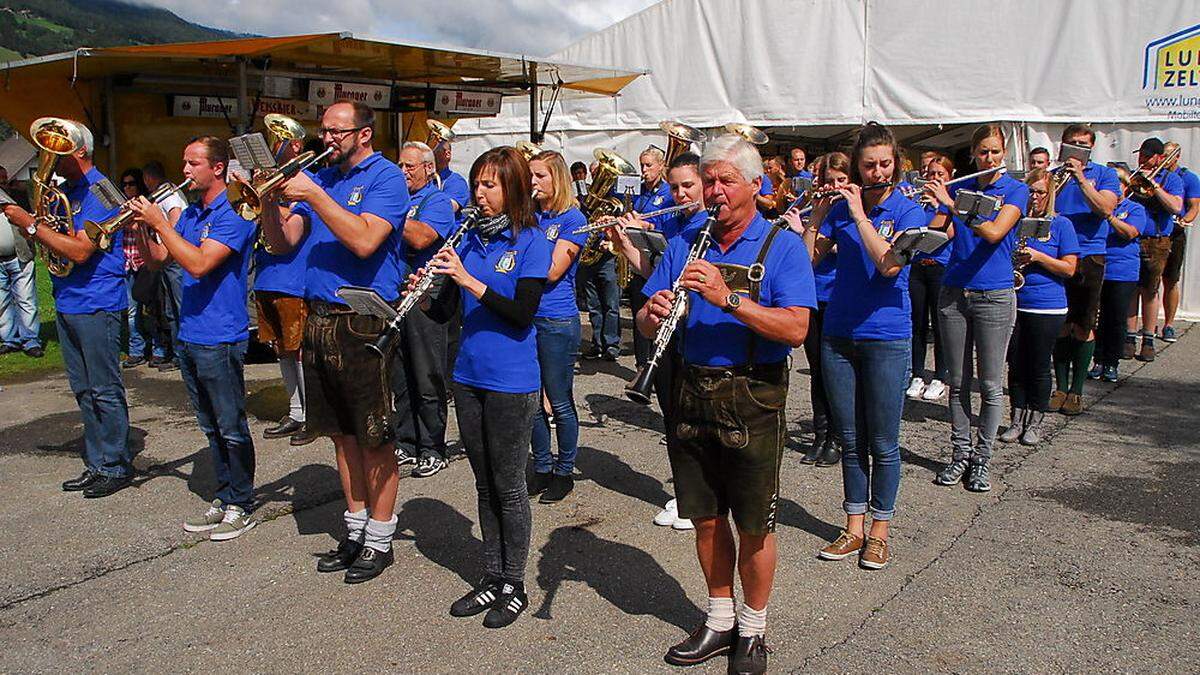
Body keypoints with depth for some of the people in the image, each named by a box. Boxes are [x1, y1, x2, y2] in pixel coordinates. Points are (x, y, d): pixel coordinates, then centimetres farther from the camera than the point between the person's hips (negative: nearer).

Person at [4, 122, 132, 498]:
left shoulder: (99, 192, -12)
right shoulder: (64, 193, 16)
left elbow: (80, 251, -21)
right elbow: (47, 241, 16)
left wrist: (30, 224, -18)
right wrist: (27, 225, -2)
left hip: (96, 306, -9)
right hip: (67, 305, 9)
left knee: (105, 390, -2)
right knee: (84, 391, 13)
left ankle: (116, 467, 7)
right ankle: (96, 464, 21)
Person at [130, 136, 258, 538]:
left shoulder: (232, 214, -12)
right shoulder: (190, 214, 14)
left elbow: (199, 264, -23)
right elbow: (156, 259, 16)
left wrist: (159, 223, -18)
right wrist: (139, 227, -1)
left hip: (221, 340, -9)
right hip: (189, 336, 9)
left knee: (232, 429, 1)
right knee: (211, 428, 15)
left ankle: (242, 507, 11)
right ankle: (224, 499, 26)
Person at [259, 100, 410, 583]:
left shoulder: (386, 178, -6)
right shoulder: (321, 177, 14)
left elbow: (365, 241, -22)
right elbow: (283, 242, 10)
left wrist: (313, 195, -19)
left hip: (364, 322, -7)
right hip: (319, 319, 7)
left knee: (375, 437, 2)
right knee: (342, 433, 15)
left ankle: (380, 539, 14)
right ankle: (355, 529, 28)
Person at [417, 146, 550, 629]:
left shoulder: (531, 241, -8)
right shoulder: (471, 238, 9)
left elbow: (523, 312, -19)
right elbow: (445, 312, 8)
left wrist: (469, 280, -24)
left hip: (511, 381, -6)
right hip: (468, 375, 6)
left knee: (508, 485, 4)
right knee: (485, 484, 15)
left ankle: (514, 585, 19)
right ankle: (491, 579, 28)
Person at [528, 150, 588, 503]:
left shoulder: (573, 218, -8)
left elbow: (552, 271, -17)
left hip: (557, 322, -6)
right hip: (524, 318, 6)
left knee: (560, 404, 5)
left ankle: (565, 472, 20)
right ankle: (542, 468, 27)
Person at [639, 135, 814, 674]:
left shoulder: (783, 246, -6)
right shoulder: (684, 244, 8)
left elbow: (796, 329, -19)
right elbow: (647, 323, 5)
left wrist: (729, 298, -29)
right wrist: (654, 312, -19)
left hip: (753, 401, -4)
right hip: (692, 395, 4)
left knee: (753, 527, 7)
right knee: (706, 518, 15)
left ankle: (752, 631, 28)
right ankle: (719, 620, 34)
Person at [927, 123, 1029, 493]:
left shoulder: (1015, 190, -2)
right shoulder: (957, 188, 8)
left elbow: (994, 232, -20)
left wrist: (952, 203, -25)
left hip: (994, 296, -3)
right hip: (953, 294, 3)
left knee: (991, 385, 2)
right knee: (958, 381, 9)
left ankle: (982, 458, 14)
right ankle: (960, 452, 20)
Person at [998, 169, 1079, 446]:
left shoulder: (1061, 224, -1)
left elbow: (1069, 268, -5)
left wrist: (1037, 257, -17)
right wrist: (1012, 260, -7)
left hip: (1047, 308, -3)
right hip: (1012, 305, 3)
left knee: (1038, 368, 4)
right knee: (1016, 366, 8)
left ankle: (1035, 423, 16)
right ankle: (1017, 420, 19)